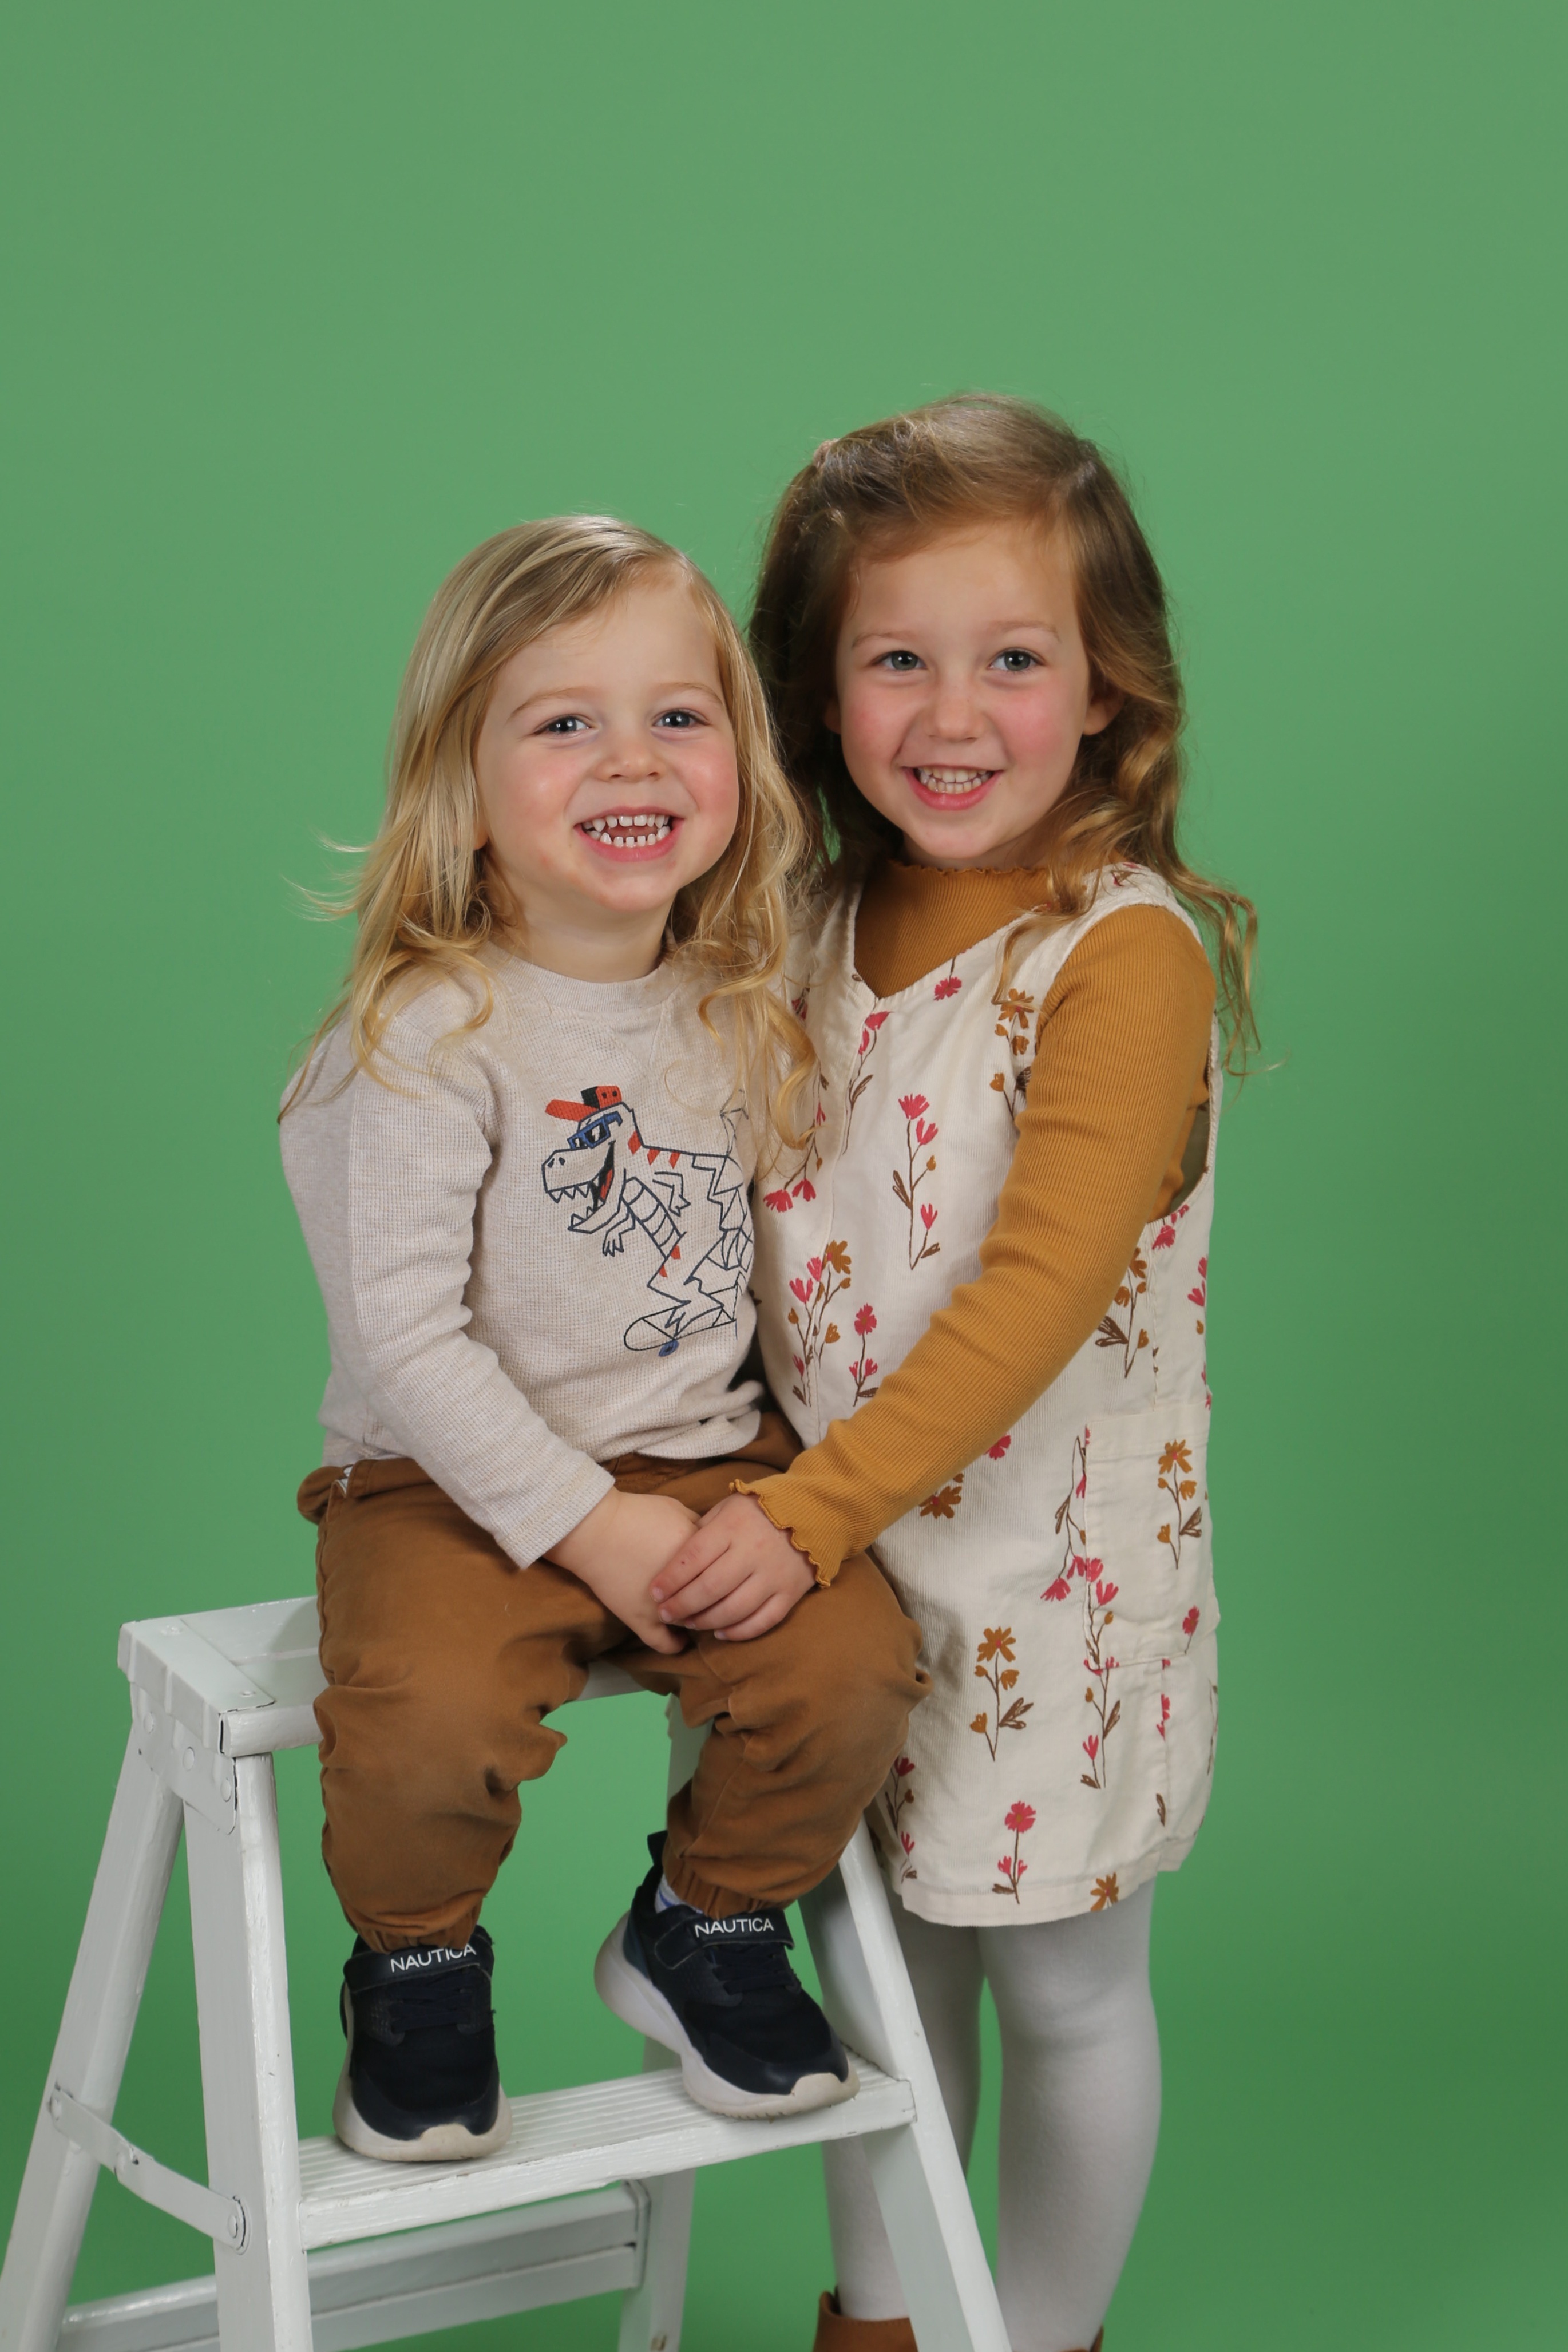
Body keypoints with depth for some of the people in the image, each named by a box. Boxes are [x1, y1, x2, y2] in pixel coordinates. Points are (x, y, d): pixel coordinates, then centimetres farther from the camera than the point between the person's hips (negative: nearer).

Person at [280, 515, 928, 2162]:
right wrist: (584, 1523, -20)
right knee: (429, 1717, -31)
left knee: (854, 1666, -19)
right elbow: (399, 1326, -17)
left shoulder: (744, 1021, 6)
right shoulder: (430, 1035, -13)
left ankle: (707, 1927, 12)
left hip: (710, 1466, 5)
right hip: (455, 1485, -4)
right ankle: (417, 1965, 4)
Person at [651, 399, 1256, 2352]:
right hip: (838, 1547, 6)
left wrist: (813, 1505, -30)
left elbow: (1041, 1293, -26)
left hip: (1048, 1563, -6)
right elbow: (745, 1235, 13)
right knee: (878, 1951, 20)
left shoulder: (1128, 955, -19)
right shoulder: (824, 934, 3)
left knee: (1062, 1982, 12)